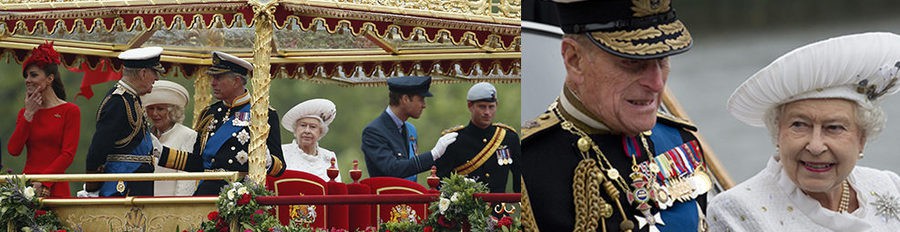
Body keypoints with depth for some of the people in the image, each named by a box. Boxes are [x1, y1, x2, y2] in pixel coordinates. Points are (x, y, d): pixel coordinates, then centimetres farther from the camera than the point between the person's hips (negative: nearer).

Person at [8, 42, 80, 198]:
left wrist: (43, 183, -16)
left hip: (54, 188, -4)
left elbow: (68, 155, -7)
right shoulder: (25, 112, 15)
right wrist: (29, 114, -1)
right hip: (27, 186, 4)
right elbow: (13, 150, 2)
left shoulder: (70, 111, 1)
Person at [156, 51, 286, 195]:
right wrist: (160, 153, 14)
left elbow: (279, 167, -1)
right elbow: (196, 163, 20)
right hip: (207, 193, 4)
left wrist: (266, 162, -23)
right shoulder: (210, 114, 18)